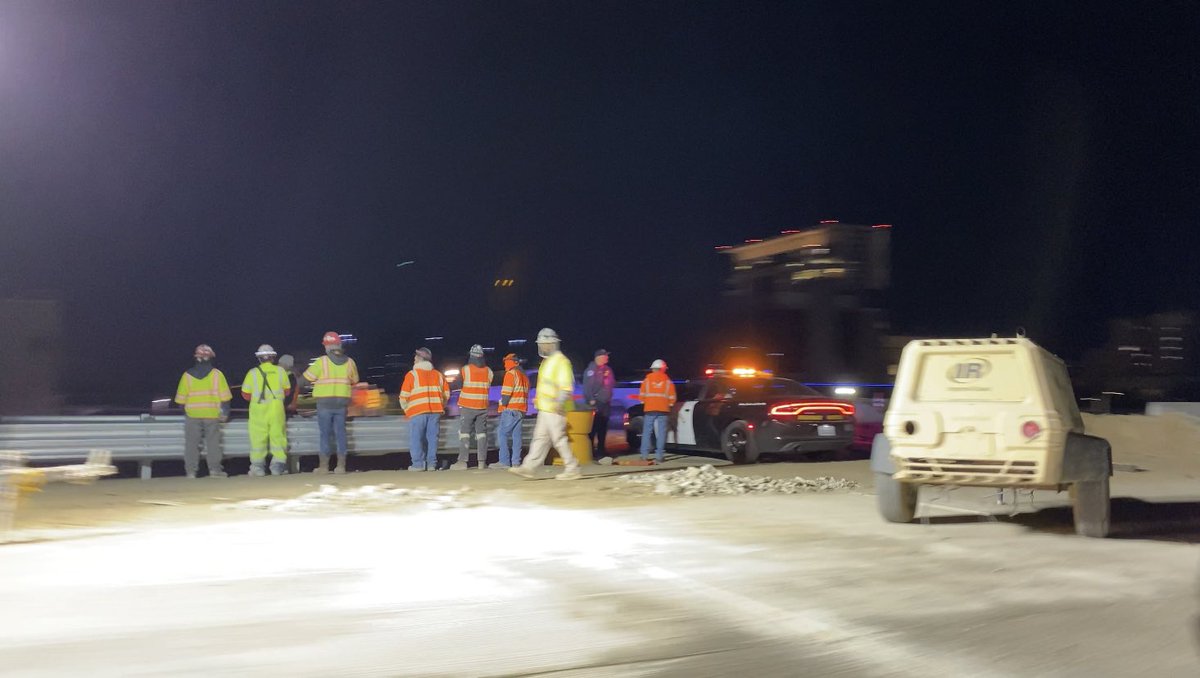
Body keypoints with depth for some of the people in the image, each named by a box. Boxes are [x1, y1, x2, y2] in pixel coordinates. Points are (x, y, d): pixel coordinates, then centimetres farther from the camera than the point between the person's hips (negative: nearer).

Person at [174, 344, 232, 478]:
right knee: (213, 442, 4)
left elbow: (181, 398, 6)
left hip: (192, 414, 1)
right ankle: (214, 469, 1)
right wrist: (225, 412, 3)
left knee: (192, 443, 6)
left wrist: (184, 411, 19)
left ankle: (191, 471, 5)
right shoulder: (216, 374, -1)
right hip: (212, 414, -1)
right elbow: (225, 396, -3)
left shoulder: (187, 375, 2)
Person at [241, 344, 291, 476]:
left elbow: (246, 394, 1)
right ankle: (278, 465, 5)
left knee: (258, 437, 6)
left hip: (258, 409, -1)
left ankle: (258, 466, 8)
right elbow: (287, 391, 9)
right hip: (277, 408, 1)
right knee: (278, 436, 6)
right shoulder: (280, 371, 1)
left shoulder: (253, 373, -3)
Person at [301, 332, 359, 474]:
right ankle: (341, 465, 6)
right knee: (340, 433, 7)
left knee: (325, 434, 3)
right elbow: (354, 380, 14)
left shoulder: (322, 361, -9)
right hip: (342, 403, 3)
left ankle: (323, 466, 4)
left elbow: (308, 377, -1)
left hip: (325, 402, -3)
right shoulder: (349, 362, 2)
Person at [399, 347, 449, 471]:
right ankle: (431, 464, 6)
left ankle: (418, 464, -5)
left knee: (416, 438, 0)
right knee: (432, 437, 7)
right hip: (435, 411, 5)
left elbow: (404, 397, -3)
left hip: (417, 412, -5)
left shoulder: (412, 375, -1)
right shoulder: (438, 375, 14)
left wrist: (407, 410, 11)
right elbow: (446, 394, 13)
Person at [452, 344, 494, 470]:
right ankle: (482, 461, 6)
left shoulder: (465, 370, -10)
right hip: (483, 407, 4)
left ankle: (463, 461, -7)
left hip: (467, 407, -3)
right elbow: (490, 386, 11)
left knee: (464, 432, -1)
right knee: (481, 433, 8)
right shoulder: (489, 371, 3)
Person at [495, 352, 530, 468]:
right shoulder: (524, 376, 19)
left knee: (502, 434, -5)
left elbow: (506, 393, -14)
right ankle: (516, 462, 4)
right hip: (522, 410, 8)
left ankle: (504, 462, -10)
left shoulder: (511, 374, -7)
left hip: (510, 410, -8)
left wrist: (503, 405, -6)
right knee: (516, 435, 7)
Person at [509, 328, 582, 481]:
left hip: (555, 409, -10)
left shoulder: (560, 361, -12)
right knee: (540, 438, 9)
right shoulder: (547, 361, 18)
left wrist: (560, 402, -30)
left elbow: (566, 386, -20)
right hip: (545, 409, 10)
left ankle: (572, 470, -1)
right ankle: (529, 468, 10)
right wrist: (538, 398, 27)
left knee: (559, 439, -7)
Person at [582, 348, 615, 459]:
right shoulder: (592, 369, -8)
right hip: (595, 403, -8)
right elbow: (587, 386, -15)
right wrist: (591, 400, -19)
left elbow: (612, 383, 25)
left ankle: (601, 449, 16)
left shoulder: (607, 369, 16)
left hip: (605, 403, 8)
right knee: (593, 428, -8)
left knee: (603, 427, 10)